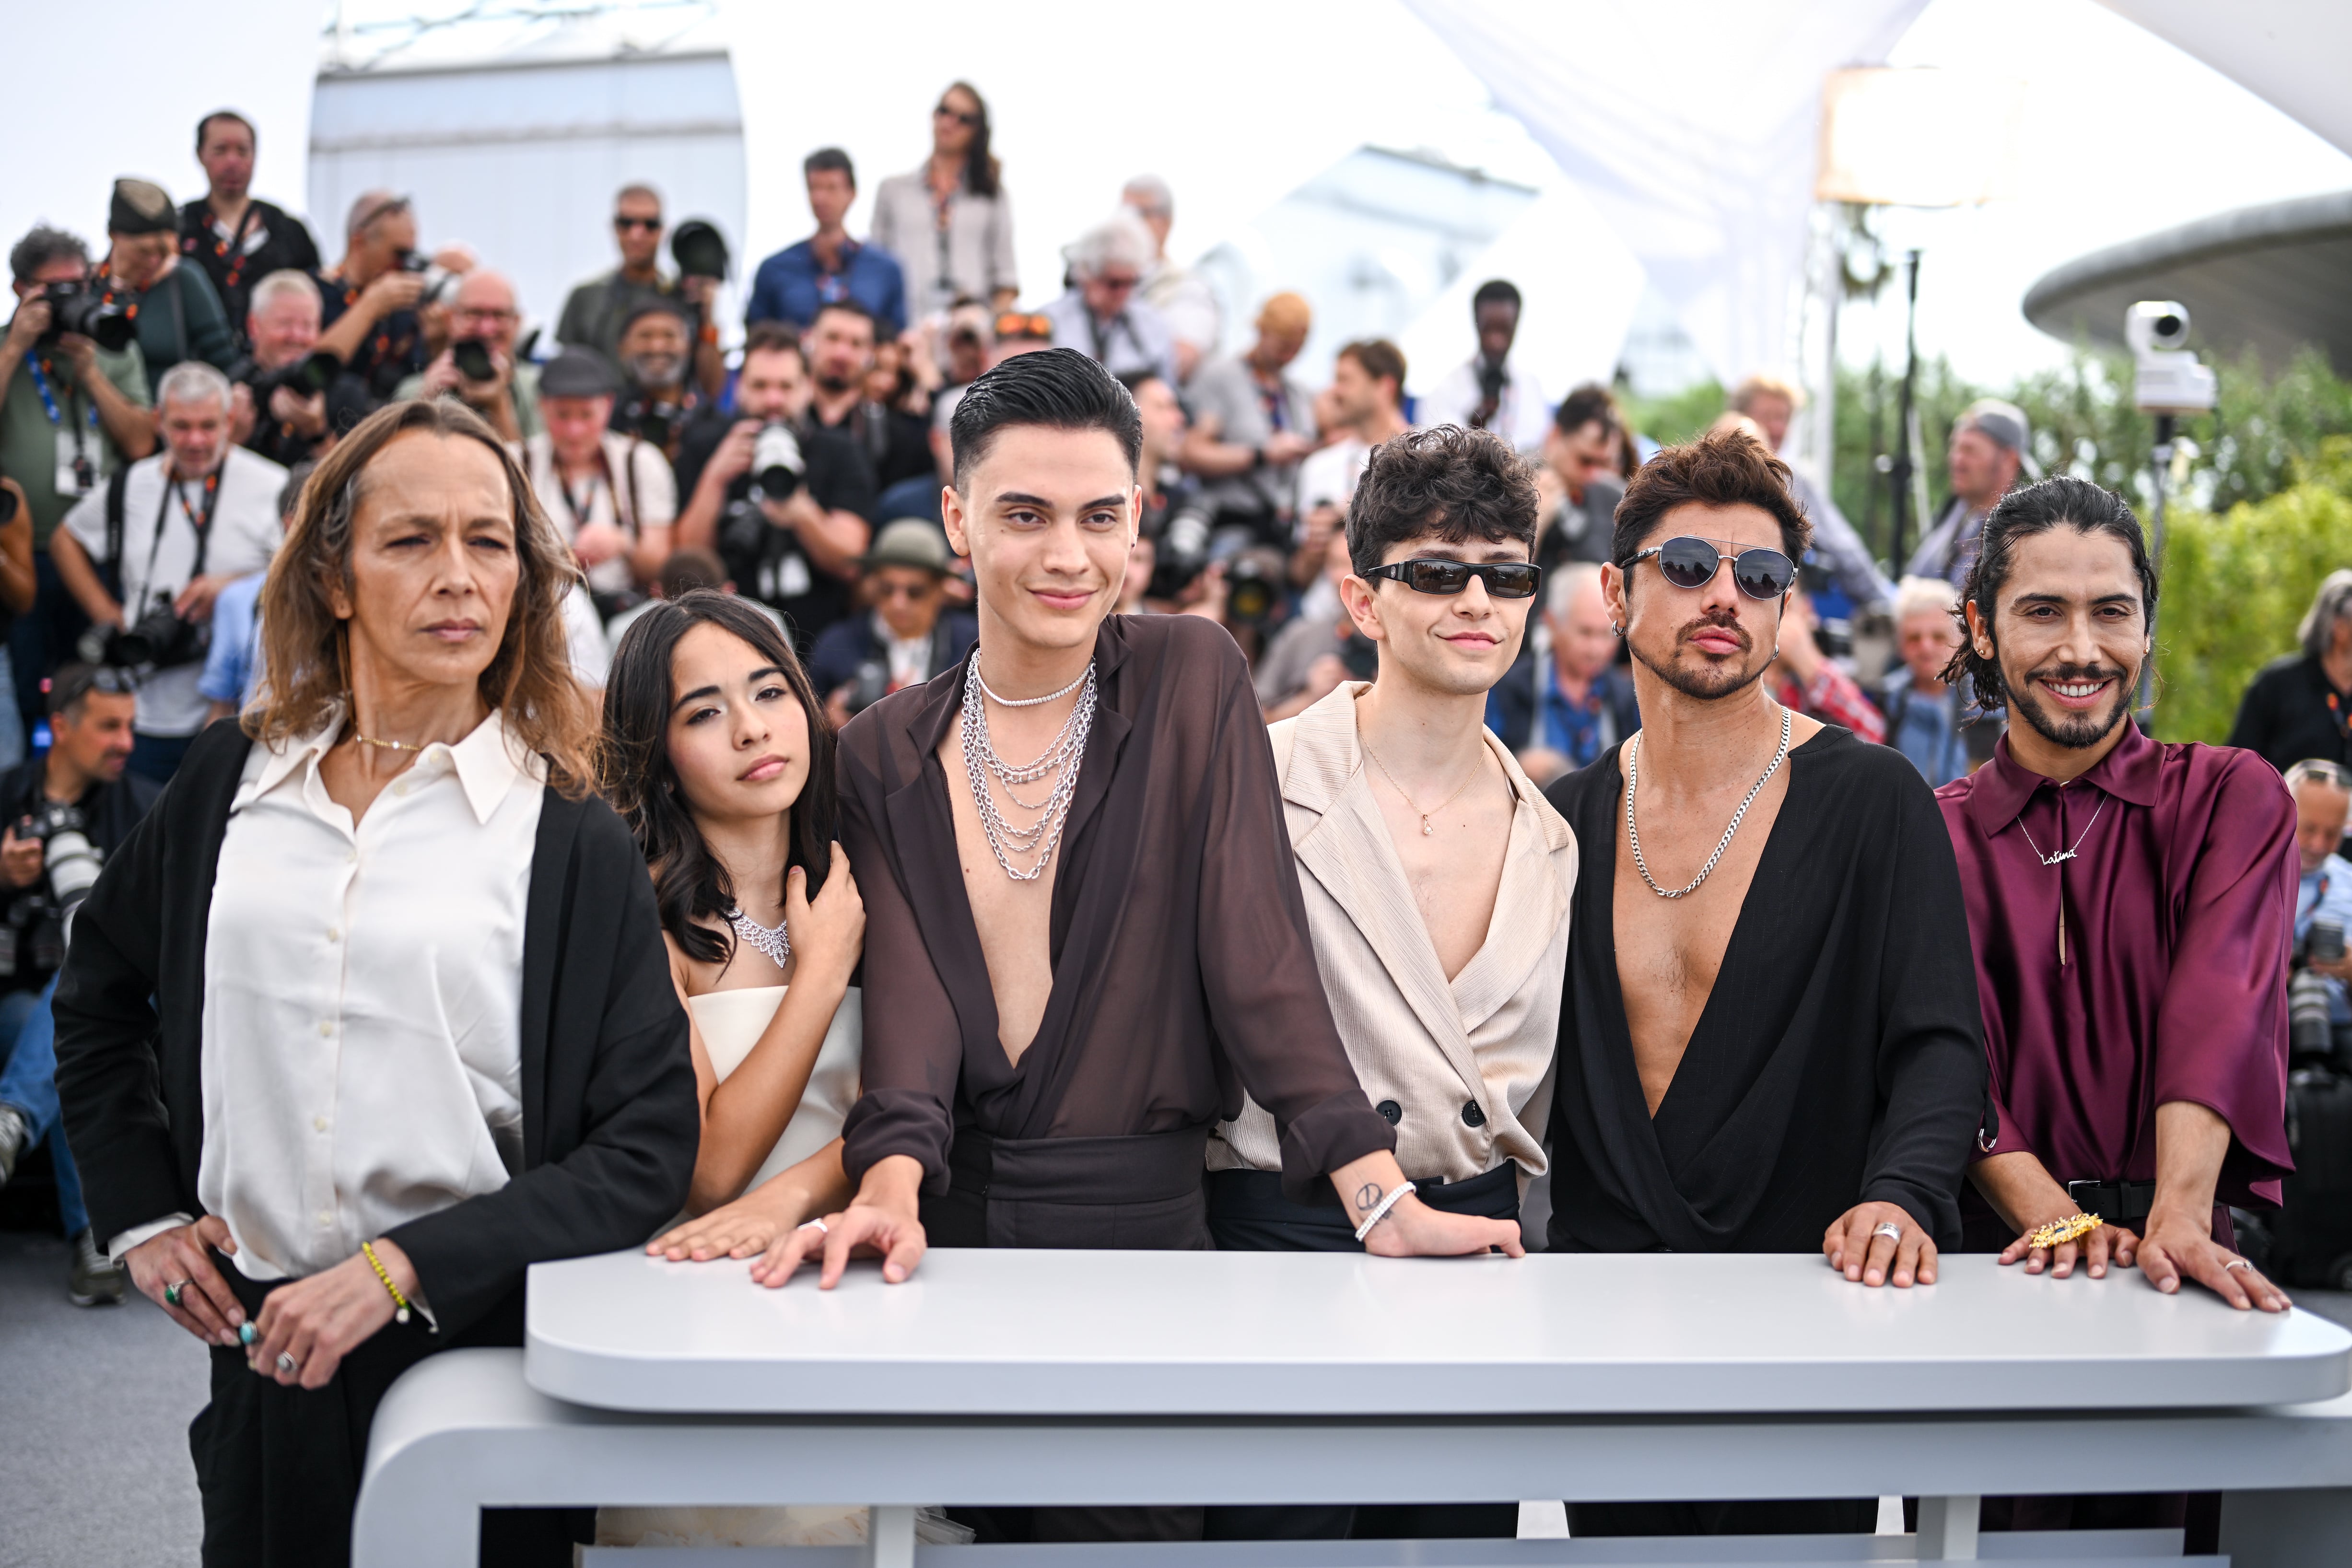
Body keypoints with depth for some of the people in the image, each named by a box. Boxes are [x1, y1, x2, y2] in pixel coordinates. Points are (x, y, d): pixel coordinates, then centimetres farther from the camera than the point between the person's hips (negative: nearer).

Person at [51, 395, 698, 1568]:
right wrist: (139, 1210, 11)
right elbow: (97, 997, 22)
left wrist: (401, 1270, -16)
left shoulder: (572, 843, -5)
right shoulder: (235, 782, 6)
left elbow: (648, 1149, -9)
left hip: (481, 1351, -3)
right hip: (259, 1343, 3)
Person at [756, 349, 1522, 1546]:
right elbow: (906, 1003, -4)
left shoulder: (1190, 678, 0)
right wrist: (890, 1191, -24)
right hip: (957, 1225, 2)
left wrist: (1381, 1201, -15)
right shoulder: (886, 754, 6)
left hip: (1147, 1221, -2)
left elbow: (1258, 948, -6)